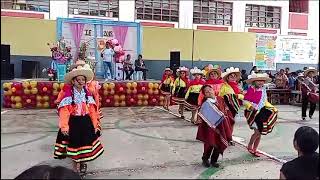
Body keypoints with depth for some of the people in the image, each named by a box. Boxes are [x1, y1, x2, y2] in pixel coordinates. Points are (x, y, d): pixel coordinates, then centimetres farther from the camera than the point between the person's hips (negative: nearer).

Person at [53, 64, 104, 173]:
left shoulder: (87, 93, 1)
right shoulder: (68, 94, -13)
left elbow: (92, 110, 2)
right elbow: (64, 111, -17)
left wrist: (95, 124, 2)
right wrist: (64, 126, -23)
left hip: (86, 121, 4)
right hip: (73, 122, -4)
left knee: (85, 141, 12)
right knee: (74, 142, 8)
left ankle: (83, 161, 35)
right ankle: (76, 162, 31)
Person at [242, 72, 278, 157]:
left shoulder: (263, 90, 8)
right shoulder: (251, 90, -11)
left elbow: (265, 102, 18)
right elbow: (245, 101, -11)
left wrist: (272, 107, 7)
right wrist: (250, 106, -28)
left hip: (261, 112, 7)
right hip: (252, 112, -7)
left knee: (260, 132, 8)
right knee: (257, 131, -12)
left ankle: (254, 149, 22)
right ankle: (249, 146, 11)